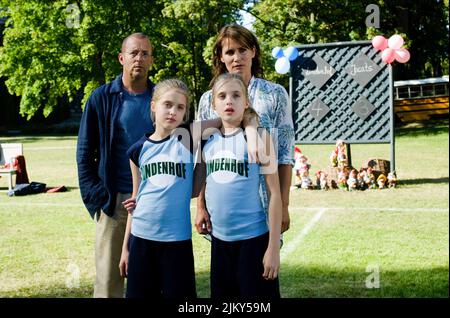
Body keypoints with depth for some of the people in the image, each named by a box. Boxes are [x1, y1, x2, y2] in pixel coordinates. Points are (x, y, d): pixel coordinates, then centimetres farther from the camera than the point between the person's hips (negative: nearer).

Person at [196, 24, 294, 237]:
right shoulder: (208, 99, 7)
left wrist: (284, 205, -4)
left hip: (264, 206, -1)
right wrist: (200, 206, 1)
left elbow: (285, 156, 0)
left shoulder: (275, 94, 1)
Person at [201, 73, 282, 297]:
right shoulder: (209, 141, 5)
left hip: (253, 237, -5)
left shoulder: (258, 136, -8)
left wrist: (273, 247, -11)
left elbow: (274, 192, -9)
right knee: (221, 293, 14)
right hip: (219, 238, 5)